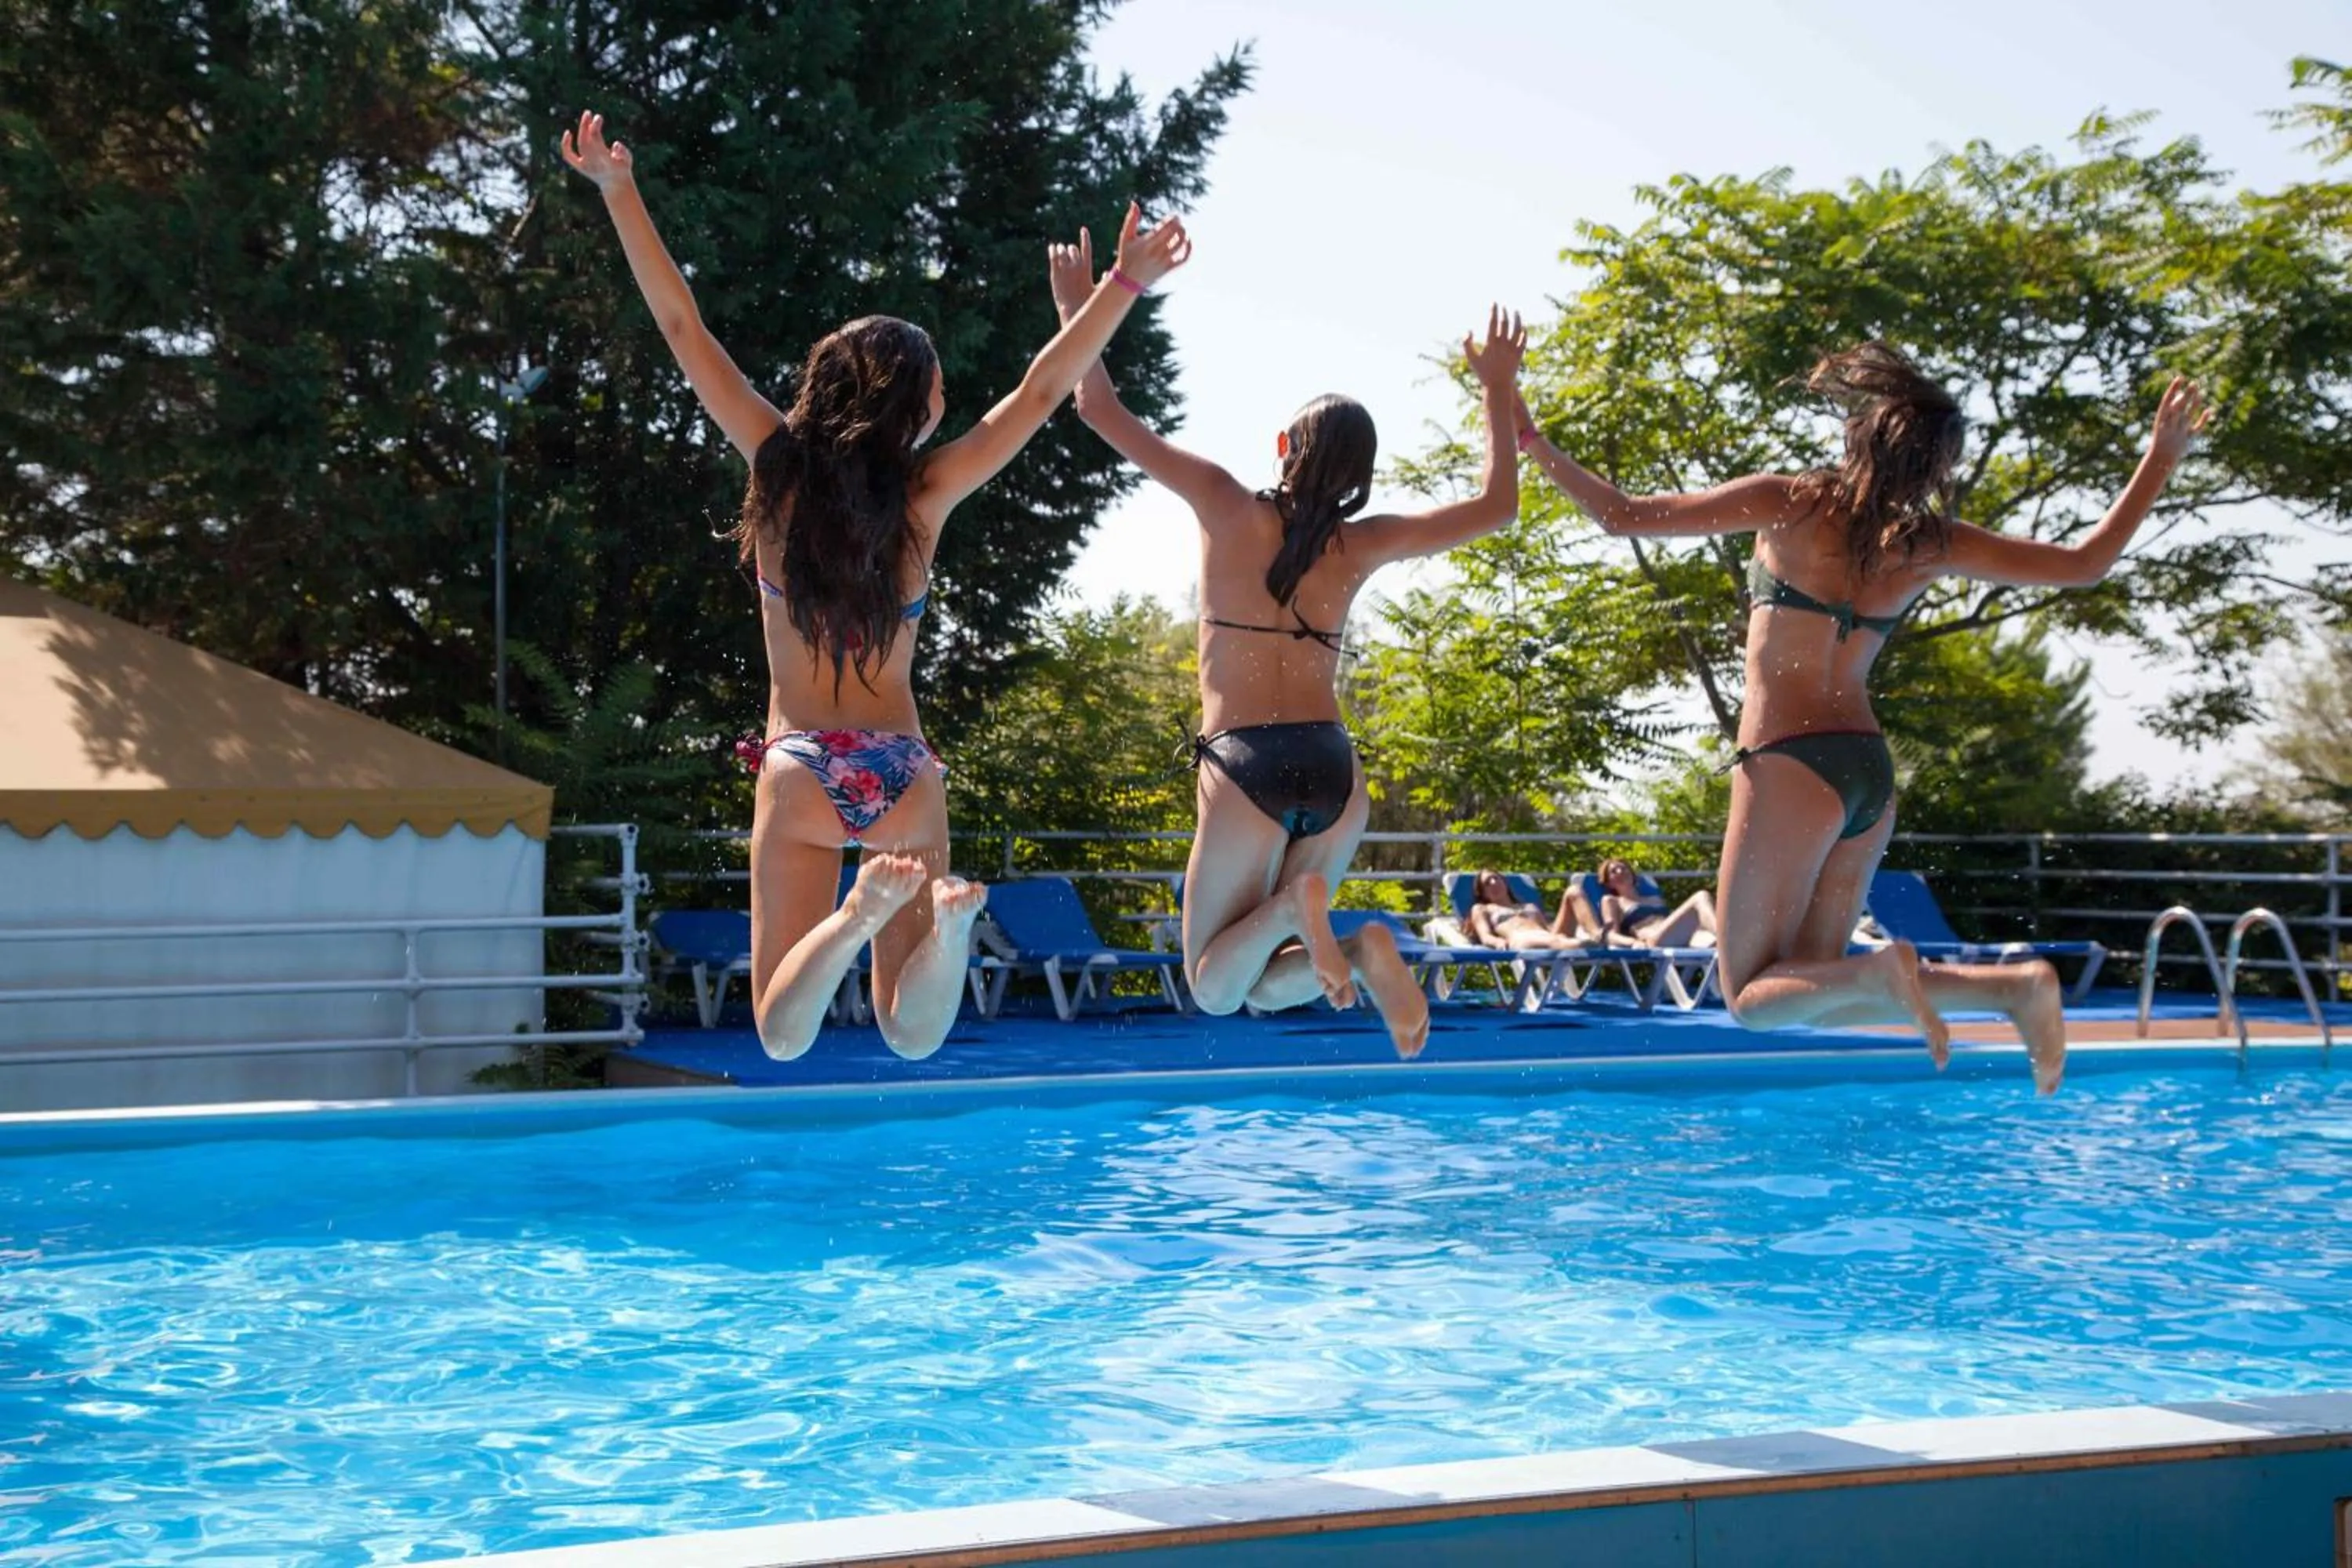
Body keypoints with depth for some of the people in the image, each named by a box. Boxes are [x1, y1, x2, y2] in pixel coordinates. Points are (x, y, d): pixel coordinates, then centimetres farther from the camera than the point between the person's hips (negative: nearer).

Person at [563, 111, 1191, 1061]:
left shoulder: (778, 470, -6)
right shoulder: (924, 500, -7)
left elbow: (684, 330, -5)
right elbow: (1039, 395, -5)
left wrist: (617, 191, -1)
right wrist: (1125, 285, -3)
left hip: (802, 773, 0)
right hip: (904, 777, 0)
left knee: (784, 1036, -2)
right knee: (912, 1032, 2)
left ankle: (859, 911, -33)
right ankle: (945, 917, -30)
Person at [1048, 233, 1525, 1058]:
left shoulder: (1228, 508, -1)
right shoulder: (1361, 545, 6)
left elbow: (1102, 411, 4)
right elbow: (1495, 505, 18)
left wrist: (1079, 310, 16)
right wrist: (1498, 395, 26)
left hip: (1244, 766, -3)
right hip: (1334, 767, 3)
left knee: (1215, 987, 6)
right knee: (1268, 987, 15)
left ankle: (1293, 905, -25)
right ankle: (1362, 950, -17)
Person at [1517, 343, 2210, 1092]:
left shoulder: (1791, 504, -6)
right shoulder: (1932, 547, 5)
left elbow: (1624, 517, -4)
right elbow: (2085, 564, 13)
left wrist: (1536, 444, 7)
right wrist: (2161, 458, 23)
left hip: (1790, 769, -5)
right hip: (1870, 773, 5)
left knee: (1752, 995, 3)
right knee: (1812, 990, 13)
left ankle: (1880, 972, -25)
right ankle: (2010, 984, -4)